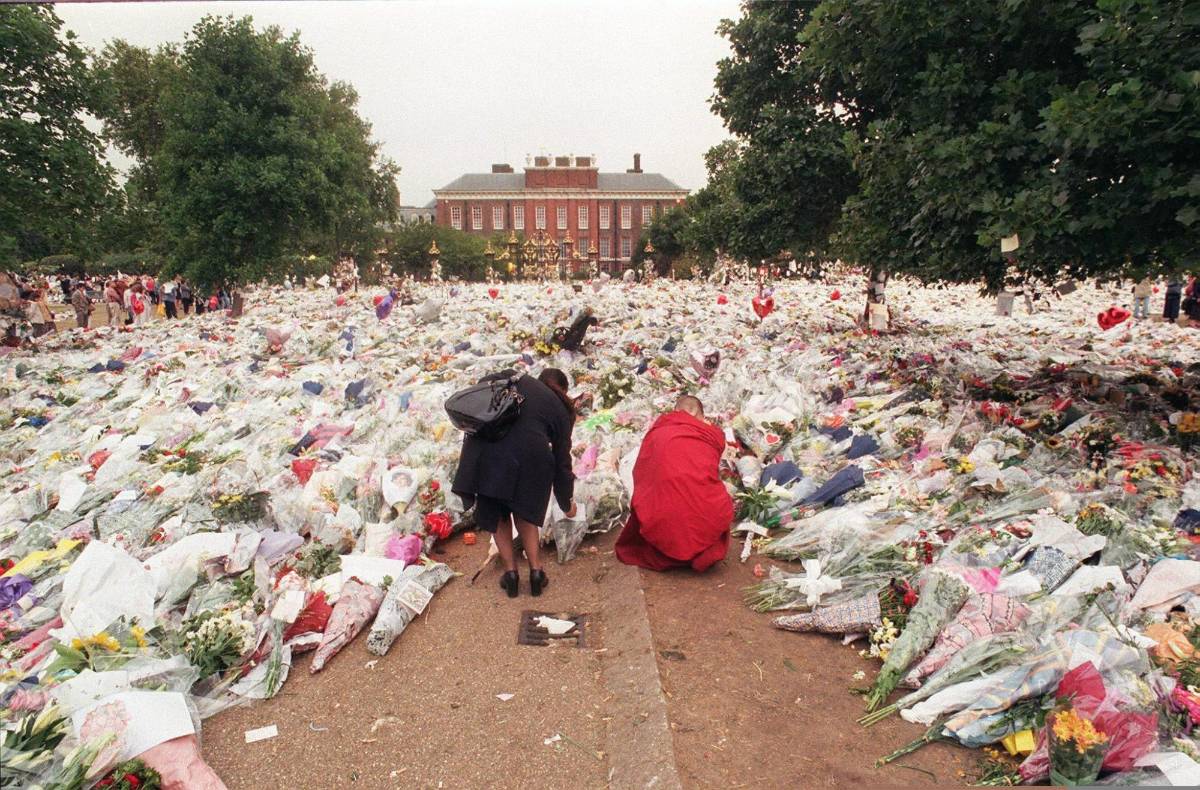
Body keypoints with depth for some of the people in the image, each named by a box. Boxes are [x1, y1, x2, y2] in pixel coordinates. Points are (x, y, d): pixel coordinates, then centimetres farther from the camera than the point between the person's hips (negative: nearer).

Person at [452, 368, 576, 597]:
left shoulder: (519, 380, 24)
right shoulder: (561, 411, 20)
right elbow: (562, 460, 21)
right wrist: (566, 504, 32)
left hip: (487, 450, 1)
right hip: (529, 458, 0)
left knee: (496, 514, 21)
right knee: (525, 512, 25)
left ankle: (510, 571, 22)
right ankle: (536, 571, 22)